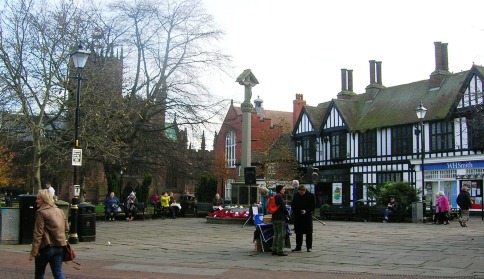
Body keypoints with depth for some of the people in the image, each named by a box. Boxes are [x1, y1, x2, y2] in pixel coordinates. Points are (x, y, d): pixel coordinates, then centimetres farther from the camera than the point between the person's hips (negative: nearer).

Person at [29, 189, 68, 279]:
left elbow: (38, 233, -15)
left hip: (46, 247, -5)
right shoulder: (60, 211, 10)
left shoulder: (41, 213, -11)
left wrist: (33, 252, -15)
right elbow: (66, 228, 16)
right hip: (60, 247, 6)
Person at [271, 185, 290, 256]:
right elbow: (283, 207, -16)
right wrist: (287, 214, -3)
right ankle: (280, 250, -4)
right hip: (280, 217, -9)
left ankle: (274, 250, 18)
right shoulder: (280, 197, -13)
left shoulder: (274, 196, 14)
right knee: (281, 234, -5)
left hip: (274, 217, 10)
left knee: (276, 234, 15)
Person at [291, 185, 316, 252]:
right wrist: (295, 213, -3)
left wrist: (306, 211, -19)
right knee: (298, 232, 8)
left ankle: (309, 247, 11)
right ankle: (298, 247, 17)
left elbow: (313, 206, -5)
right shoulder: (296, 195, 3)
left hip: (307, 217, -3)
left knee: (309, 232, 2)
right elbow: (293, 205, 11)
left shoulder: (311, 196, -7)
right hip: (298, 216, 3)